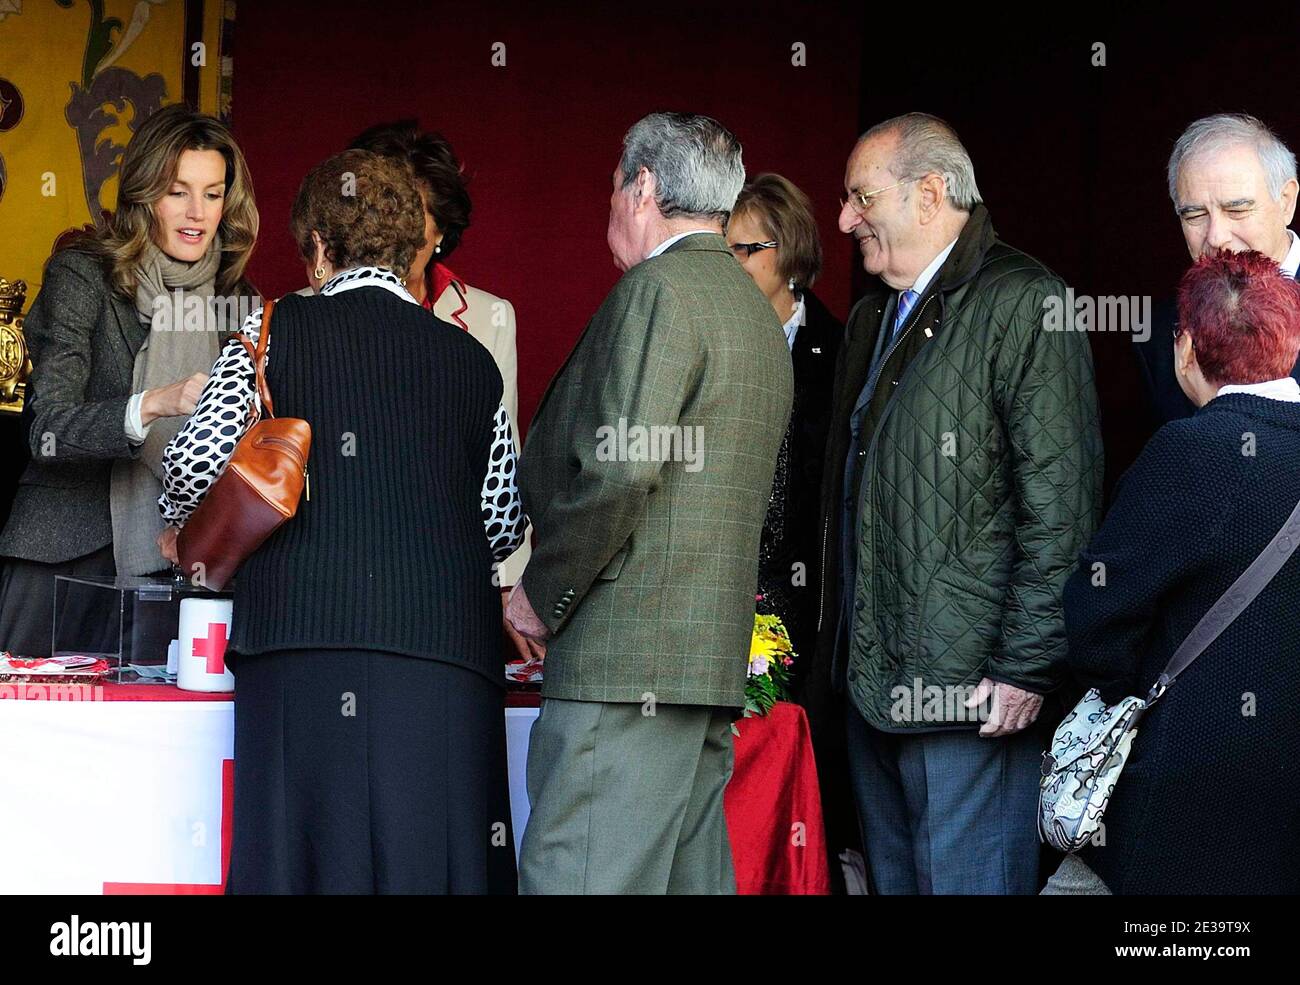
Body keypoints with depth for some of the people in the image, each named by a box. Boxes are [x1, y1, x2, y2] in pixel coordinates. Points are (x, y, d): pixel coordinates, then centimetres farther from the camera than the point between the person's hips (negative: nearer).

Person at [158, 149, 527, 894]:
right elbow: (505, 525, 13)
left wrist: (184, 531, 19)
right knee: (427, 852, 2)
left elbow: (199, 461, -2)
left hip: (304, 630, -2)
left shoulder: (277, 329, 5)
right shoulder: (471, 358, 11)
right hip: (443, 643, 2)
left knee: (304, 846, 1)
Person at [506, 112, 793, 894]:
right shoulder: (759, 313, 19)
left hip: (626, 658, -10)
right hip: (714, 653, 10)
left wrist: (542, 595, -7)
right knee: (690, 876, 10)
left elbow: (619, 471, -19)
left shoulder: (658, 290, -9)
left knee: (577, 876, -11)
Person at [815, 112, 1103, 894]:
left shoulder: (1022, 304, -9)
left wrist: (1023, 667, -19)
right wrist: (837, 647, 14)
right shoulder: (873, 316, 19)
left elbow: (1061, 502, -16)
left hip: (965, 684, -9)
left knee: (969, 881, -5)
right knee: (893, 878, 13)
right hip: (872, 678, 9)